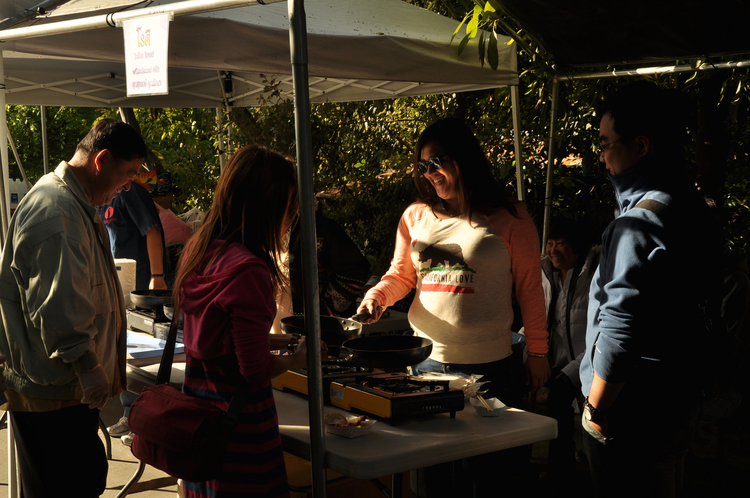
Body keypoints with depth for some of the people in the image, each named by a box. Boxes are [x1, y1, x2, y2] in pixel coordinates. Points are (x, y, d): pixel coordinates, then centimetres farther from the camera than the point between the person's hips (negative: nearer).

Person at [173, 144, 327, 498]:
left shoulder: (196, 249, 2)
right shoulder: (248, 270, -23)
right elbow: (256, 369, -19)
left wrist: (273, 339, 18)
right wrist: (297, 358, -1)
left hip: (196, 402, 8)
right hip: (239, 414, -8)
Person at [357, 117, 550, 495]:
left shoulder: (507, 217, -3)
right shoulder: (416, 216, 8)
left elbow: (530, 287, -1)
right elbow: (401, 275, 16)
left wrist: (537, 353, -1)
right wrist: (377, 296, -5)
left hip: (489, 366, -3)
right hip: (426, 361, 4)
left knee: (485, 466, 5)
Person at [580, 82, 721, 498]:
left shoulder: (640, 222, -22)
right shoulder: (693, 209, 8)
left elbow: (620, 330, -26)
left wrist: (595, 409, -15)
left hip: (634, 413, -10)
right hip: (680, 398, 10)